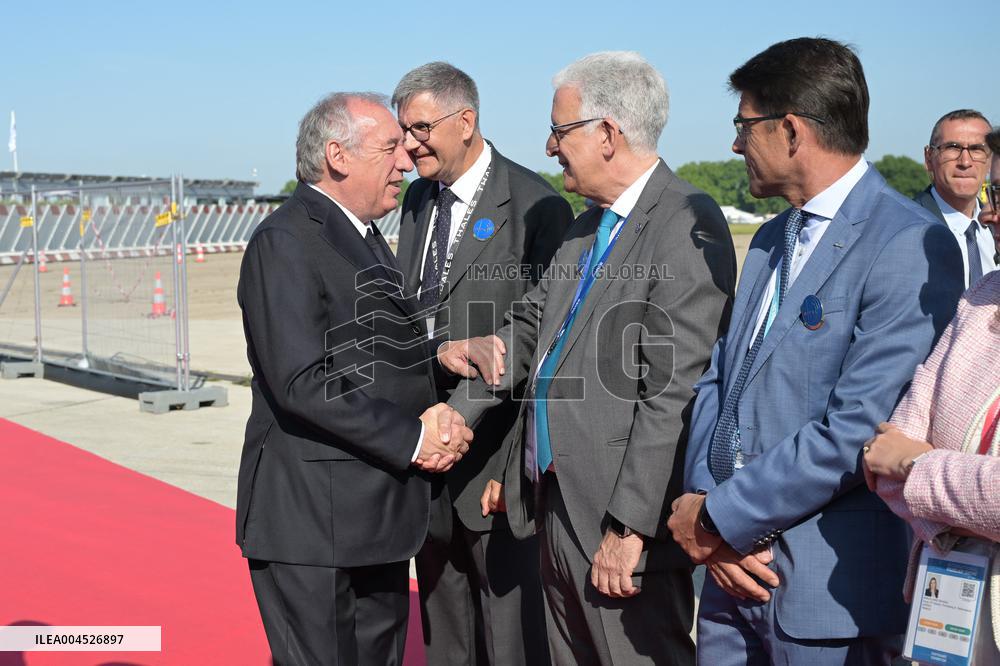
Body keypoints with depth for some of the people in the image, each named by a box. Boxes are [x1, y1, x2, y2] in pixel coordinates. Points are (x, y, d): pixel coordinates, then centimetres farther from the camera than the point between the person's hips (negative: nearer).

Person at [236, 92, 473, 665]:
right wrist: (412, 437, -18)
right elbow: (301, 383, -23)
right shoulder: (286, 242, -14)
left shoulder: (366, 238, 17)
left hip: (378, 516, 9)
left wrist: (434, 421, 1)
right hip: (313, 518, -9)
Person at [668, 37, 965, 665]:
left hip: (830, 584, -7)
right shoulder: (771, 241, 12)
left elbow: (856, 432, -22)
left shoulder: (910, 248, -16)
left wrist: (719, 516, -14)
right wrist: (704, 504, -6)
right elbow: (717, 379, 9)